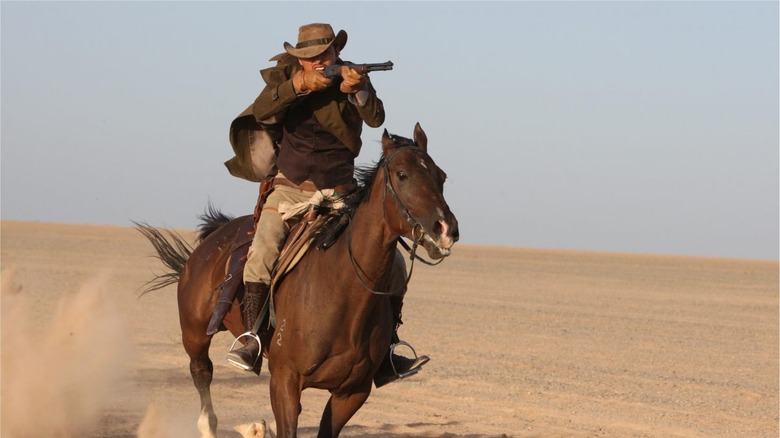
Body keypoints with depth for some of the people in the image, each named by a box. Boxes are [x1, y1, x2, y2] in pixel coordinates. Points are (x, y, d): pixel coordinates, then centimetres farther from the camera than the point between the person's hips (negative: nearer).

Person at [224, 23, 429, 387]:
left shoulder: (354, 79, -1)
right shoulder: (285, 76, -2)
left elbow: (375, 118, -19)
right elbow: (262, 111, -21)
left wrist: (357, 92, -39)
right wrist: (299, 84, -35)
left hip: (338, 193, 1)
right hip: (290, 189, -1)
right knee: (262, 255, -25)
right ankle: (252, 341, -15)